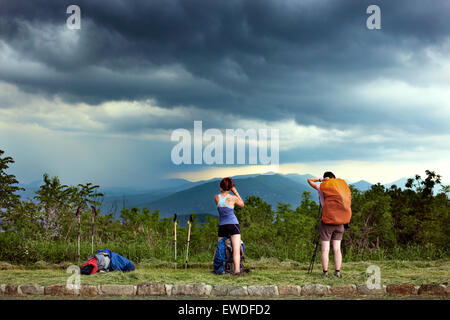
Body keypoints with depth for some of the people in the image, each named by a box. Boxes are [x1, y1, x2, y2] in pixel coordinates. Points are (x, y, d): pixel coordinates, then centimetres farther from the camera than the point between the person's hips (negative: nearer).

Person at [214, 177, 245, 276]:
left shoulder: (216, 197, 0)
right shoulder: (233, 198, -6)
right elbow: (242, 204, 13)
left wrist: (223, 190, 15)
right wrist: (236, 192, 13)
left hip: (222, 226, 3)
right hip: (233, 225, -3)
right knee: (236, 250, -9)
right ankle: (237, 270, -22)